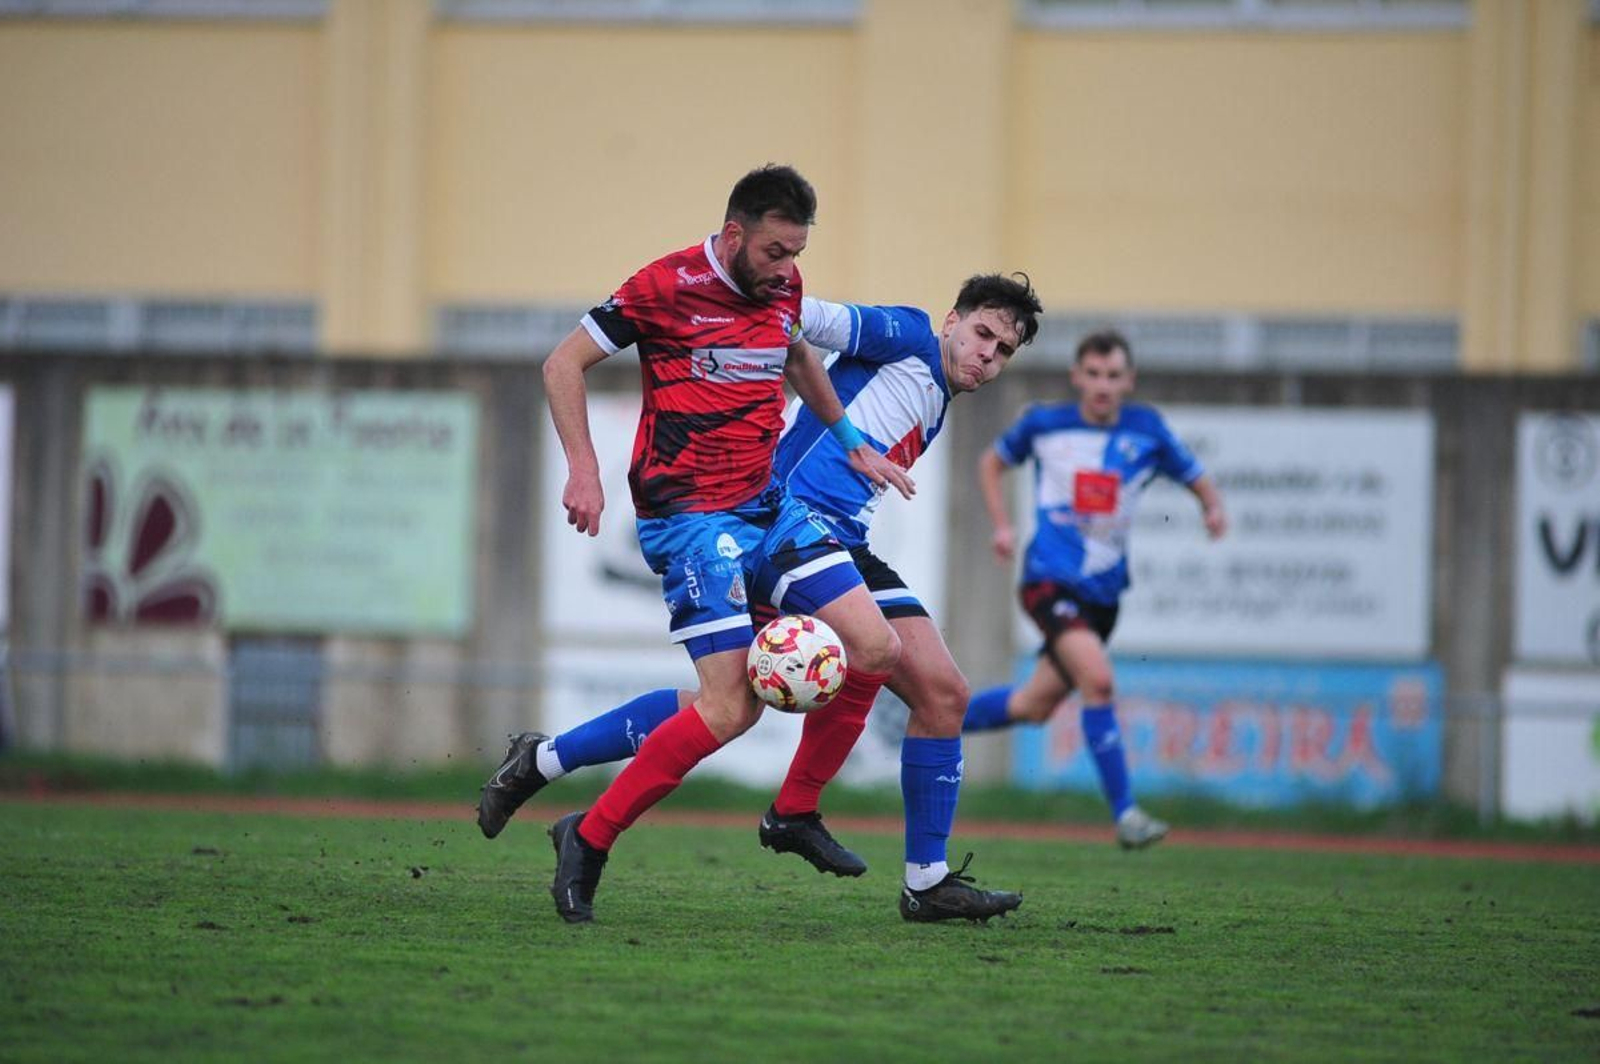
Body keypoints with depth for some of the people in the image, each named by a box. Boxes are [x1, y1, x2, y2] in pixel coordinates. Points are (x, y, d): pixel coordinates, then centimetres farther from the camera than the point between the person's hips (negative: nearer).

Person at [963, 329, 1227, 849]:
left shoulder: (1146, 431, 0)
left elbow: (1197, 479, 8)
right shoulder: (1043, 424, -3)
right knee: (1098, 678, -26)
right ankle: (1125, 812, -22)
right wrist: (1002, 526, 2)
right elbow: (992, 462, 15)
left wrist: (1213, 508, -14)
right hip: (1050, 578, -4)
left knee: (1034, 706, 13)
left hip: (1103, 590, 4)